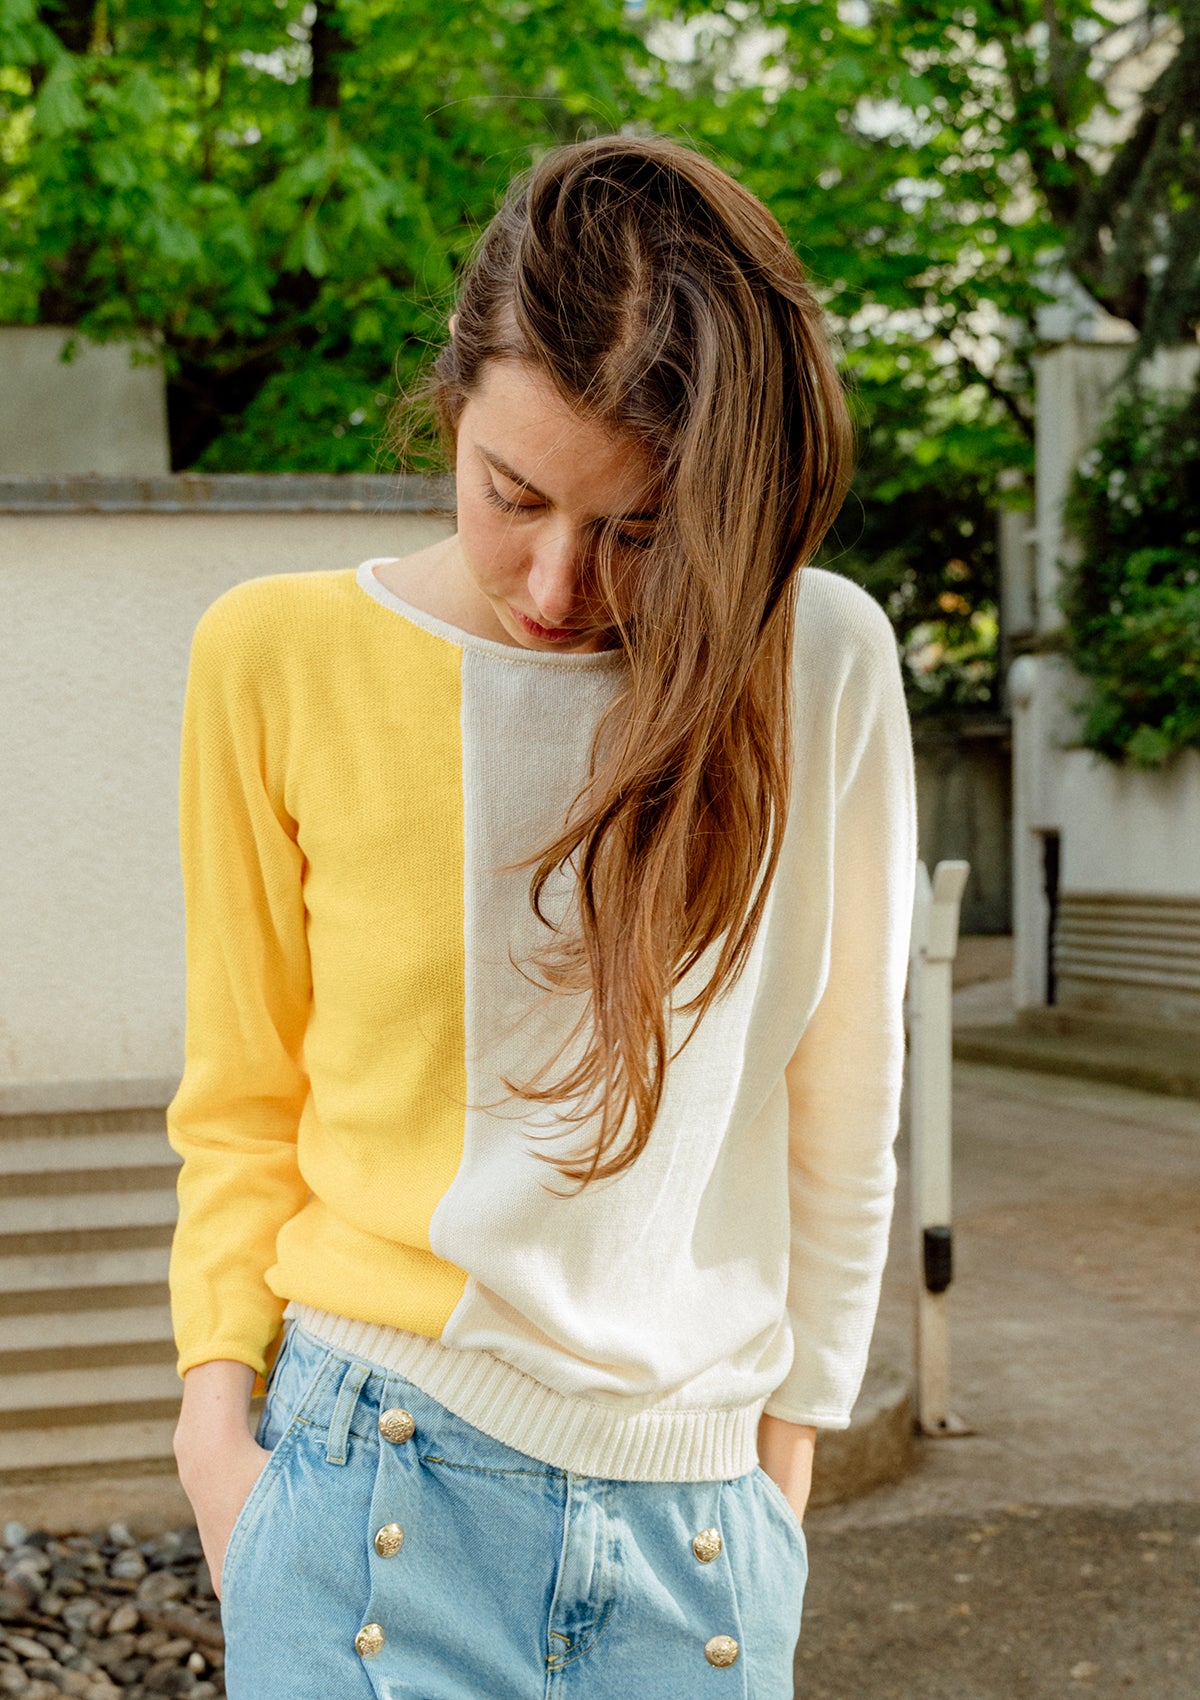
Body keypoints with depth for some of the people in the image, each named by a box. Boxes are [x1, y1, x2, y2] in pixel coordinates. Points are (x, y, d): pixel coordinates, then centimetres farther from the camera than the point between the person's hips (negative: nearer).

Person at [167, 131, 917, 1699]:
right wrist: (220, 1413, -5)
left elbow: (840, 1115, 4)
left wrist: (785, 1444, 7)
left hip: (697, 1504, 1)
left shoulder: (826, 665, -4)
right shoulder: (280, 658, -5)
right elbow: (241, 1097, 3)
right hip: (372, 1478, -1)